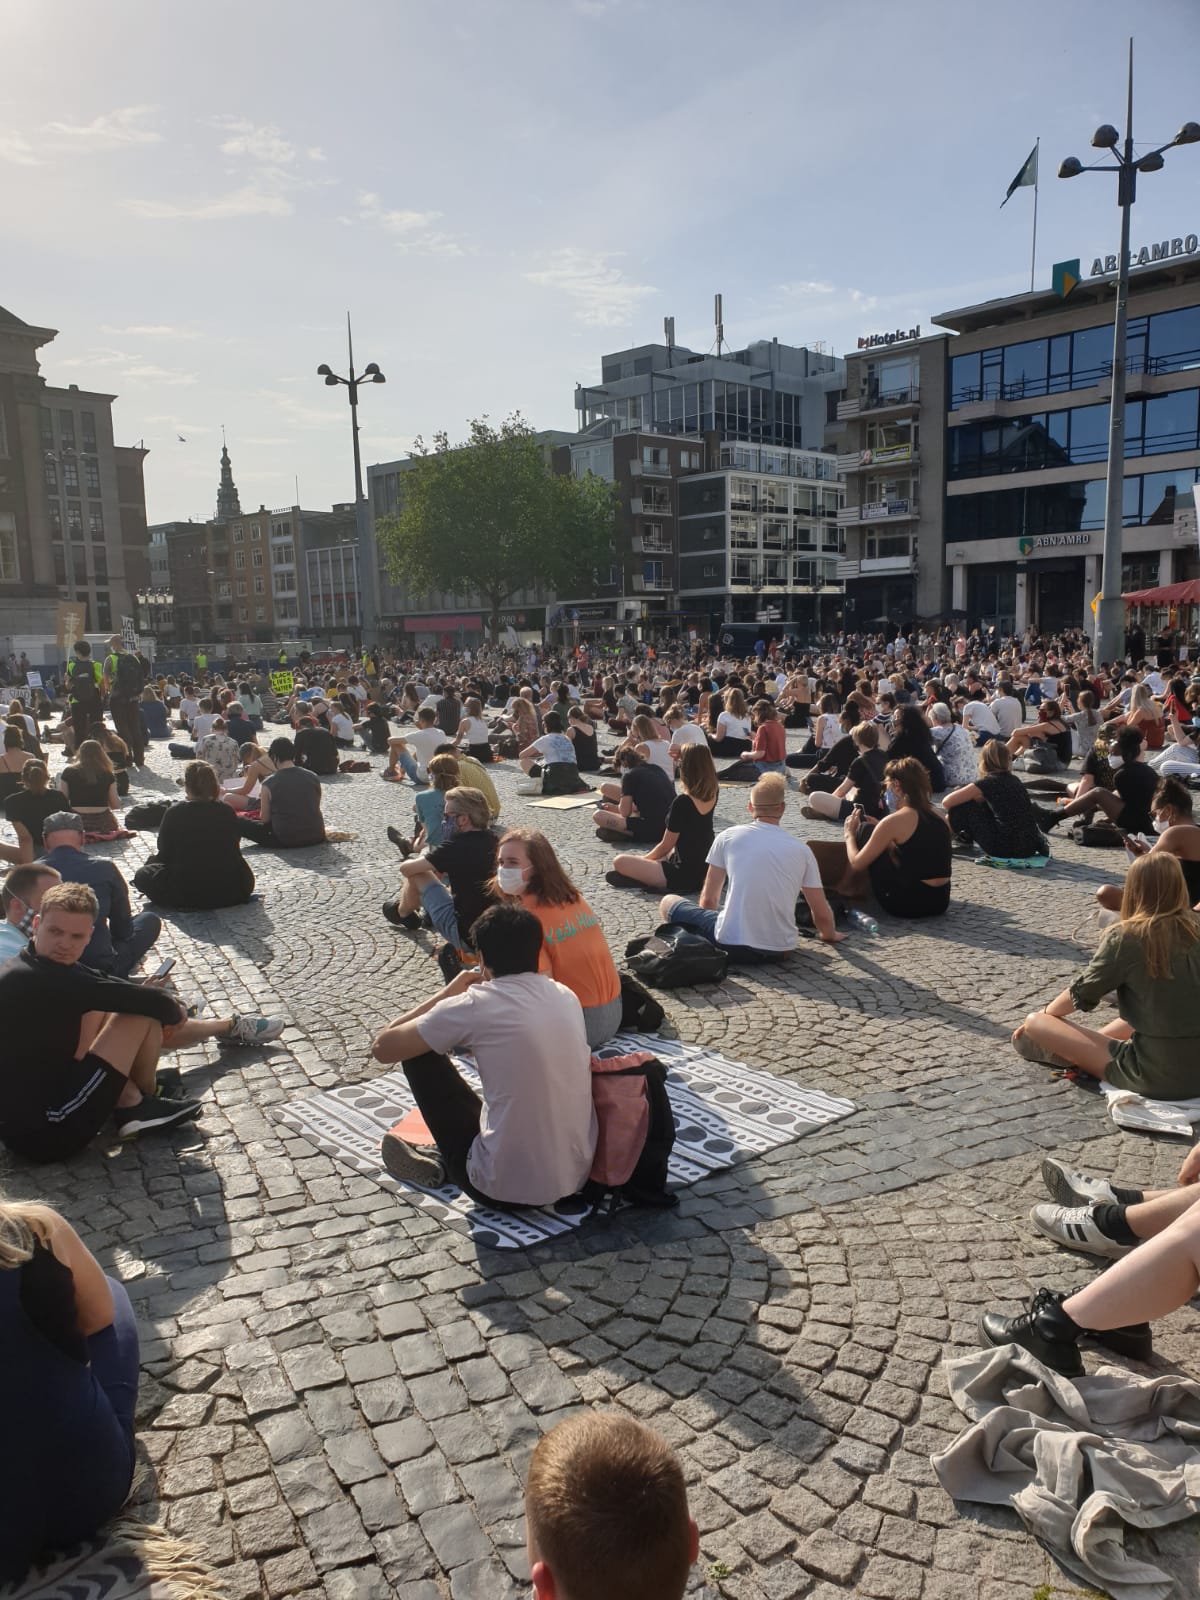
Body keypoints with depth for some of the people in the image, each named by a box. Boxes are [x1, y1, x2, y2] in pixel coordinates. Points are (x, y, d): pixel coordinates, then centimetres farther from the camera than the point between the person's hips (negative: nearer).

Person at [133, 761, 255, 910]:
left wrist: (152, 859, 29)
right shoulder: (227, 812, 1)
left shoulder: (174, 813, -6)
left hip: (186, 894, -2)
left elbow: (164, 854, 4)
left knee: (142, 875, 20)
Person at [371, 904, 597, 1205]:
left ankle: (442, 1164, 25)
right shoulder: (567, 997, 3)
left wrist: (447, 995, 7)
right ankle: (444, 1158, 32)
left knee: (420, 1053, 9)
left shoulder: (474, 1005, -14)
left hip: (506, 1187, -6)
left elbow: (382, 1048, -2)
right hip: (578, 1176, 6)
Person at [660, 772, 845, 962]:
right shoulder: (801, 849, 4)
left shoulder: (728, 837, 0)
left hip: (732, 946, -5)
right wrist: (830, 935, 31)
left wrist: (714, 925, 27)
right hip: (782, 951, 5)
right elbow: (822, 915, 9)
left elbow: (708, 900, 6)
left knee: (669, 902, 16)